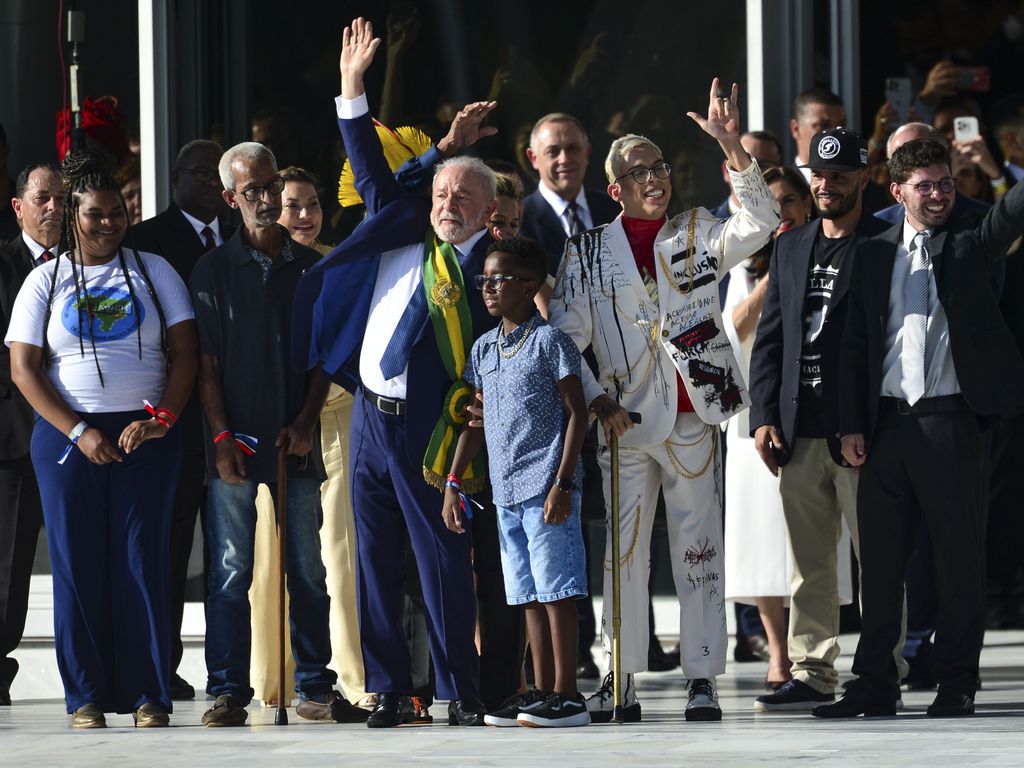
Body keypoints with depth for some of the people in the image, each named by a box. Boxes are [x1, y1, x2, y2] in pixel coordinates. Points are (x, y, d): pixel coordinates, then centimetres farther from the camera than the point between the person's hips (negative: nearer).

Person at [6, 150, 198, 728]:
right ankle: (87, 696, 4)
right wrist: (78, 432, -9)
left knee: (144, 560, -4)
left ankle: (149, 696, -1)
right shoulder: (46, 281, 7)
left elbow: (185, 352, 4)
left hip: (146, 435, 0)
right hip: (67, 435, 0)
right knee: (77, 564, -1)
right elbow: (24, 368, 1)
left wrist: (162, 418, -10)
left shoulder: (153, 272, 9)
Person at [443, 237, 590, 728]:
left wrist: (563, 481, -14)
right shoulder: (484, 348, 15)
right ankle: (541, 692, 13)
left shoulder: (550, 341, -5)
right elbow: (476, 420, 19)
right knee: (529, 596, 9)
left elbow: (577, 413, -7)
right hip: (505, 491, 7)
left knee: (555, 590, -6)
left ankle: (567, 695, -5)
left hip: (546, 489, -7)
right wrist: (453, 483, 13)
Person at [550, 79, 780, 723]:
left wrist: (733, 146, -20)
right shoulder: (588, 251, 6)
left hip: (692, 416, 0)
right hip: (624, 421, 0)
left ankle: (702, 678, 6)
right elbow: (566, 336, 5)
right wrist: (597, 399, -7)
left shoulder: (700, 235, 7)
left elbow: (761, 222, -10)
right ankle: (621, 680, 10)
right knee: (622, 550, 3)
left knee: (698, 549, 2)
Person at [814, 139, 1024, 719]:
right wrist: (853, 424, 6)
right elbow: (857, 344, 12)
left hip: (949, 418, -3)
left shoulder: (970, 242, 4)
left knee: (959, 555, 1)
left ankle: (957, 683, 8)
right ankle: (875, 683, 13)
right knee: (880, 555, 6)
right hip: (887, 423, 3)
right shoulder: (874, 256, 13)